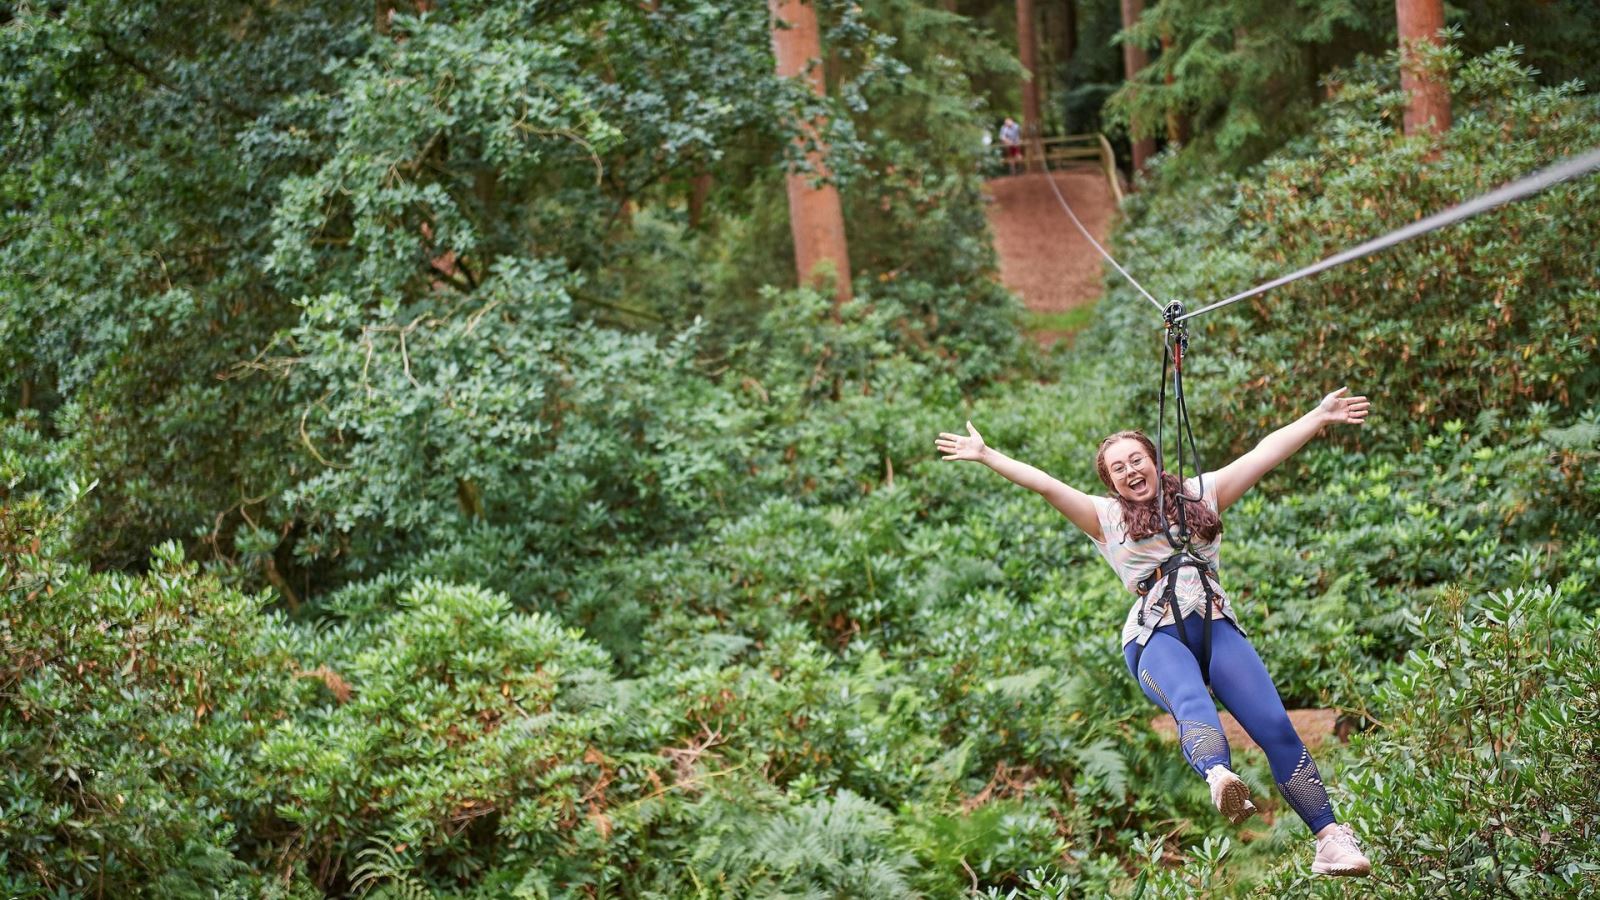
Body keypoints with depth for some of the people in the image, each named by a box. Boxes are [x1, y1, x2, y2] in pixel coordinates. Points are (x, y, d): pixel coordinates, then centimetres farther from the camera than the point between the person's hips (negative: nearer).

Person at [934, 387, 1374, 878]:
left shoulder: (1200, 494, 23)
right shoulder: (1106, 517, 19)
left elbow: (1265, 453, 20)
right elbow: (1045, 484, 10)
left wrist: (1319, 416, 17)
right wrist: (986, 455, 3)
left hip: (1217, 625, 2)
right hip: (1156, 635, -2)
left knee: (1275, 726, -18)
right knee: (1191, 701, -37)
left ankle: (1331, 839, -23)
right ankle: (1220, 777, -68)